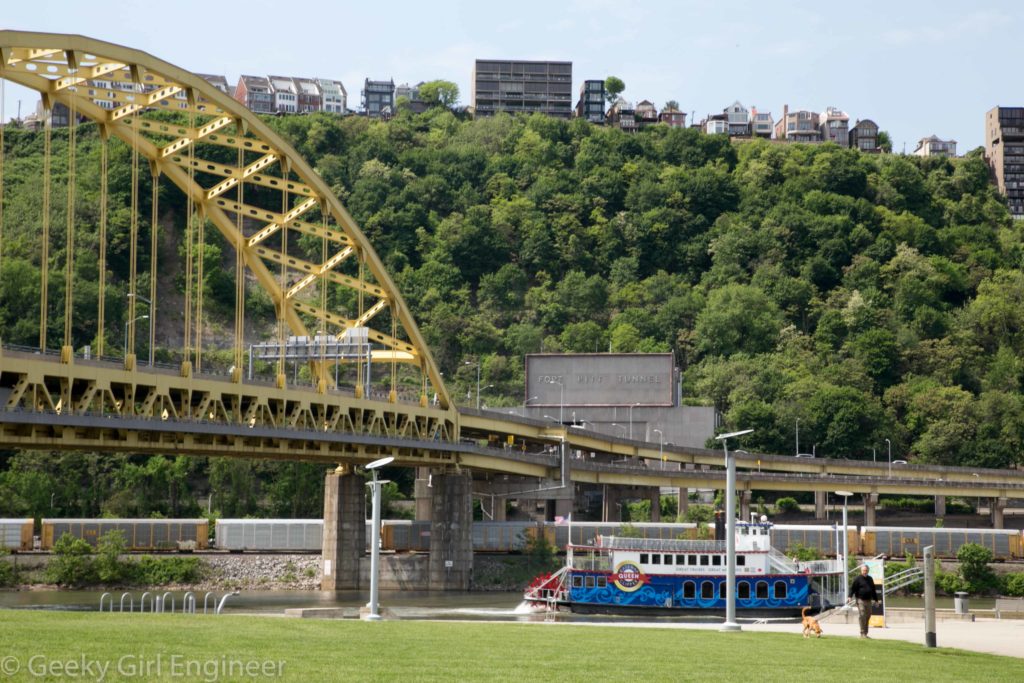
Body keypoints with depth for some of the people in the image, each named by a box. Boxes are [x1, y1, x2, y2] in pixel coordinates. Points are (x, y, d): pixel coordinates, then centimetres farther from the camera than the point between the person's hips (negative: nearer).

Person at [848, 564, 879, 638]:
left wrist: (876, 599, 24)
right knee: (862, 616, -12)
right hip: (861, 600, -6)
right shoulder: (858, 579, -3)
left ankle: (865, 633, 20)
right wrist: (850, 596, -23)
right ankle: (862, 633, -10)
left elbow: (873, 590, 23)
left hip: (868, 601, 6)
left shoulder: (870, 579, 16)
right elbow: (852, 588, -9)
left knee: (868, 616, 9)